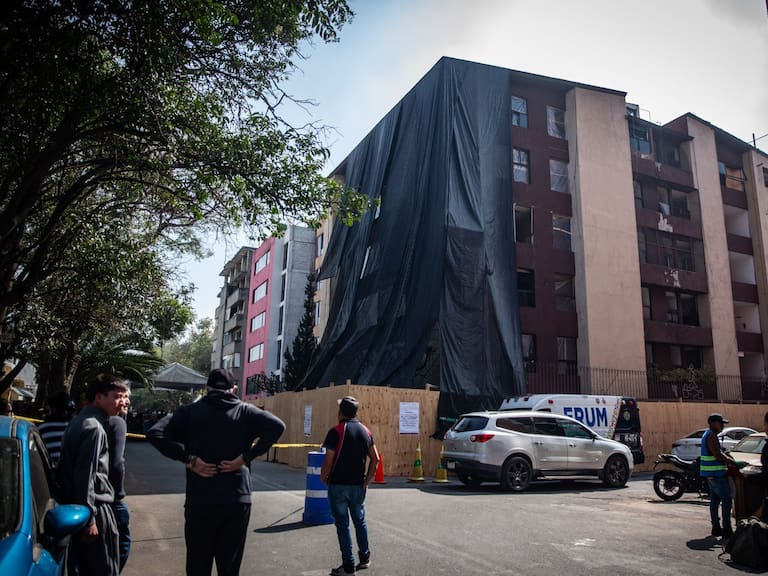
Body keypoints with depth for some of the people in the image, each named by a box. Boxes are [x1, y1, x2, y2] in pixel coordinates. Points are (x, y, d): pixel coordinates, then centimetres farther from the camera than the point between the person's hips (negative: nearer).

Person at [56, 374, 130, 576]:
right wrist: (89, 518, -19)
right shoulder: (94, 427, -18)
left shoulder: (80, 421, 11)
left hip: (78, 505, 10)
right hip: (95, 508, -9)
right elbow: (85, 476, -22)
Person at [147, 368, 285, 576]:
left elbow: (155, 433, -9)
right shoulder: (245, 411, 4)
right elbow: (277, 426, -10)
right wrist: (246, 456, -8)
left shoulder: (191, 411, 4)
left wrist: (189, 458, -9)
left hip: (200, 501, 0)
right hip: (238, 500, 1)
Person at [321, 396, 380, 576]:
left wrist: (323, 477, 1)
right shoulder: (365, 431, 4)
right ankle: (364, 558, 29)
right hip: (358, 486, 5)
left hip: (338, 485, -5)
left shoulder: (336, 431, -13)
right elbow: (375, 459, 5)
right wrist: (367, 480, 9)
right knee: (360, 521, 19)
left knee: (342, 524, 4)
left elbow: (328, 460, -16)